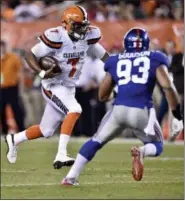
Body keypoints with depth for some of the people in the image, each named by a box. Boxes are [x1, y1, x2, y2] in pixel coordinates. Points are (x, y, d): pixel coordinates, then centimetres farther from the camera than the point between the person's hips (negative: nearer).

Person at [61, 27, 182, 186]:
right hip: (142, 112, -2)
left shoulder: (115, 62, 18)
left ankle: (71, 177, 11)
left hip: (119, 109, 2)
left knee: (96, 142, 22)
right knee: (157, 146, 20)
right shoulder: (155, 59, 11)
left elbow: (103, 96, 22)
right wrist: (176, 110, 7)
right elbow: (167, 86, -3)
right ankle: (141, 152, -16)